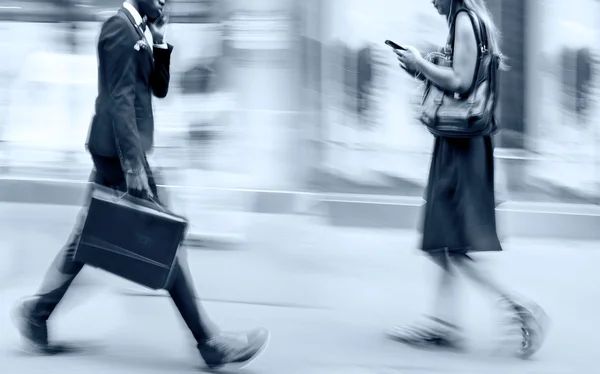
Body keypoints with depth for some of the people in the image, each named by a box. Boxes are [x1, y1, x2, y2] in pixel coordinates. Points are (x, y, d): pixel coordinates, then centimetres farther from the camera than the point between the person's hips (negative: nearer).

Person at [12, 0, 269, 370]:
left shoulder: (137, 33, 15)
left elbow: (159, 88, 17)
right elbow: (119, 99, -20)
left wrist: (160, 41, 3)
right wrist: (133, 165, -24)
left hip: (112, 151, 10)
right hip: (118, 149, -10)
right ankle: (210, 342, -3)